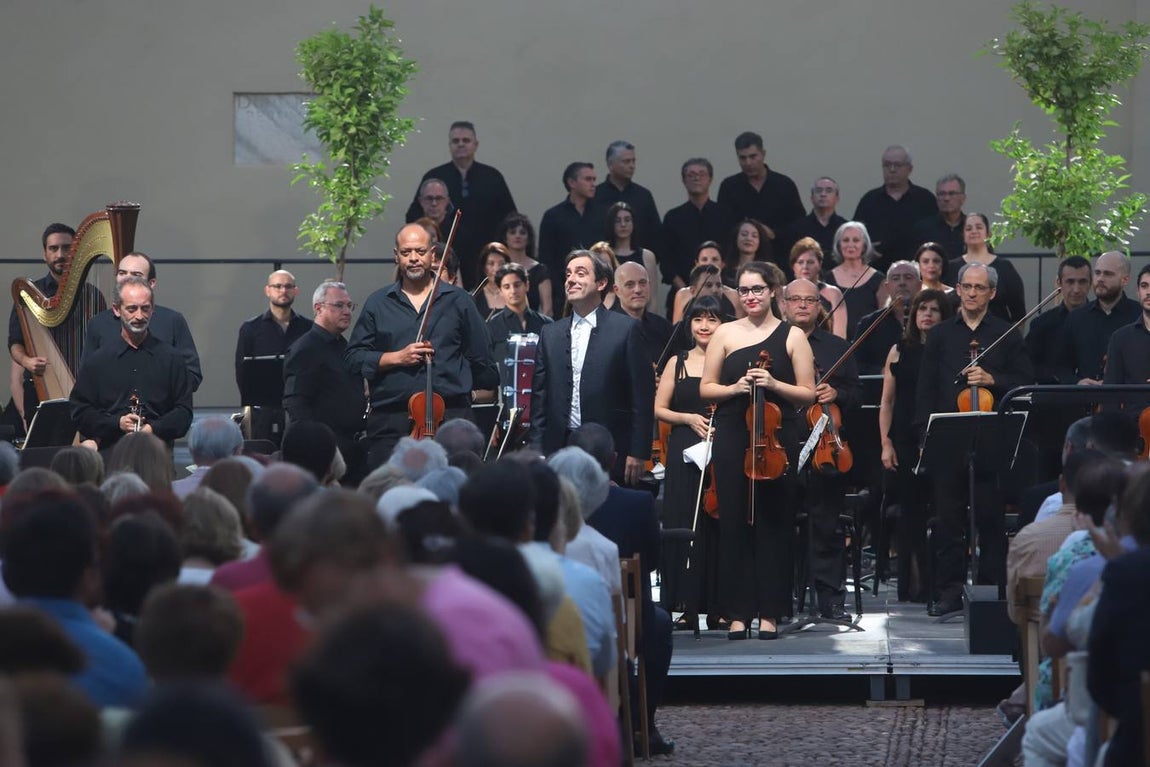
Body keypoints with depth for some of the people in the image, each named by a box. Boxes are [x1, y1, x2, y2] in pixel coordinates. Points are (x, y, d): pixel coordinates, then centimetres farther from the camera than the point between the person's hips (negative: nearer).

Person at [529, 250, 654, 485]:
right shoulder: (551, 333, 14)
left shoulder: (626, 329, 1)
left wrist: (638, 453, -7)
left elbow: (643, 395, -2)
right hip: (558, 451, 4)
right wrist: (537, 451, 7)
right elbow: (540, 395, 15)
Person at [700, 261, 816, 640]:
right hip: (732, 437, 1)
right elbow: (706, 388, 9)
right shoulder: (726, 334, 9)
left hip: (777, 437, -1)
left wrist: (774, 385, -13)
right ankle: (738, 611, 5)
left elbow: (808, 393, 3)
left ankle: (770, 612, 5)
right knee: (734, 521, -1)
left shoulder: (792, 336, 4)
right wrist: (735, 387, -9)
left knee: (773, 522, -1)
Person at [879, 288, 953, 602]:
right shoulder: (900, 351, 8)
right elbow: (887, 401, 9)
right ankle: (913, 584, 8)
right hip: (906, 442, 1)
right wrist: (886, 444, 1)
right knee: (911, 511, 3)